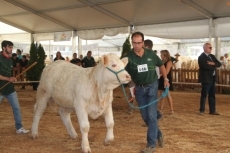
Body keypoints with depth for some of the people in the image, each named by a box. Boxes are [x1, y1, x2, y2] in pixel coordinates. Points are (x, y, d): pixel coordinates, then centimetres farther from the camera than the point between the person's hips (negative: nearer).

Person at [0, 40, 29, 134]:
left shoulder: (10, 59, 10)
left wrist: (12, 79, 9)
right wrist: (8, 79, -22)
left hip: (9, 88, 6)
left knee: (16, 108, 4)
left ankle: (19, 128, 13)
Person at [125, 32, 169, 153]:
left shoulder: (151, 54, -9)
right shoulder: (128, 57, -14)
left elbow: (161, 65, 10)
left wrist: (165, 79, 5)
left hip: (152, 86, -1)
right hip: (139, 88, 2)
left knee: (151, 115, -8)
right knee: (145, 116, 10)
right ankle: (158, 134, 34)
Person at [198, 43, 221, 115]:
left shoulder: (212, 56, 15)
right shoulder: (201, 57, -10)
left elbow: (219, 64, 6)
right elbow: (206, 66, -24)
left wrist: (213, 64, -14)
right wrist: (214, 67, -8)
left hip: (212, 78, 8)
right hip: (206, 79, -8)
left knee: (212, 95, 10)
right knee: (204, 95, -2)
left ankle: (212, 110, 16)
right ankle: (202, 110, 6)